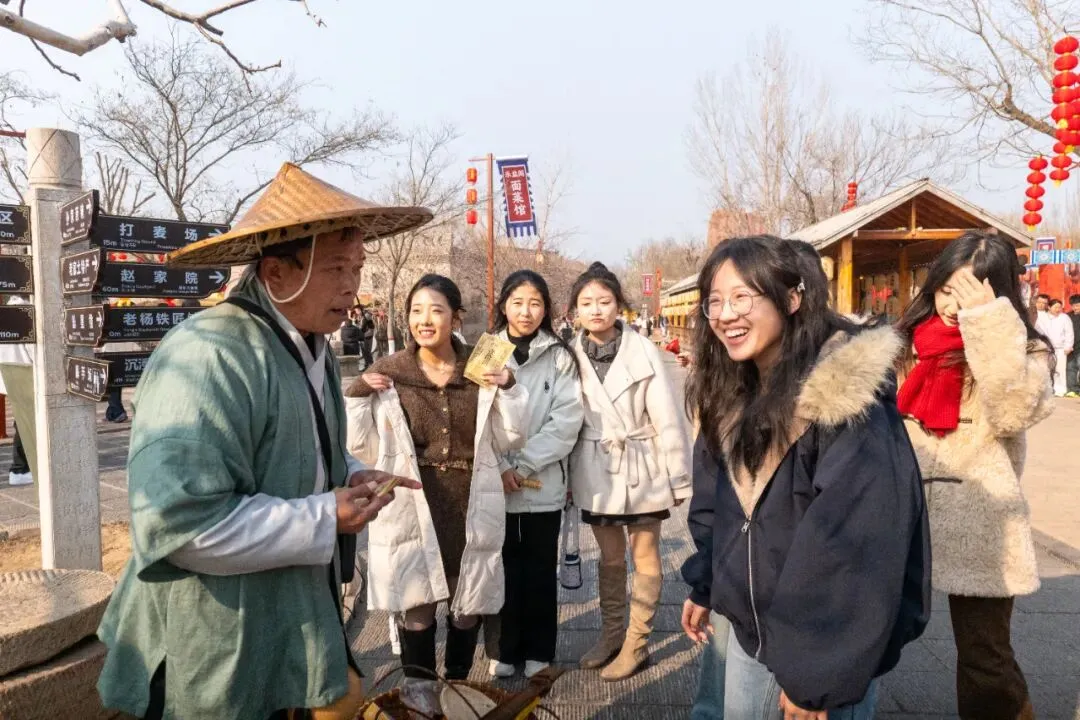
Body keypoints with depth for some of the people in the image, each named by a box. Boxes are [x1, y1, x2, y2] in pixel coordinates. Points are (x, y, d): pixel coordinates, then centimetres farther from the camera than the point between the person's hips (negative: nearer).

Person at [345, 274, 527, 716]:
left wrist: (509, 391, -8)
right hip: (413, 507, -1)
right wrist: (357, 397, -12)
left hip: (471, 506, 2)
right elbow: (363, 447, 1)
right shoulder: (387, 374, -3)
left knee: (469, 601, 14)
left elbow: (506, 441, 6)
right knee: (416, 602, 7)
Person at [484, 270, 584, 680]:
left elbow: (567, 421, -7)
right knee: (502, 570, 9)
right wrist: (501, 467, -12)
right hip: (494, 484, 1)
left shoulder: (560, 357, 0)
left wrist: (522, 465, -12)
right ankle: (502, 652, 25)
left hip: (543, 484, 0)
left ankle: (538, 654, 25)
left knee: (540, 572, 9)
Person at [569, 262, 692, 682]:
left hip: (640, 469, -3)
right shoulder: (571, 355, -4)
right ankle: (610, 635, 34)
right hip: (595, 471, 3)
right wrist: (566, 475, 5)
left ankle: (637, 644, 25)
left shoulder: (643, 352, -14)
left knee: (645, 558, 12)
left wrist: (679, 479, -8)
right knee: (609, 559, 18)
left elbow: (667, 420, -10)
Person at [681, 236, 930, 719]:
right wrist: (703, 586, 16)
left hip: (828, 647, -7)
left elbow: (857, 548, -25)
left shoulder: (847, 399, -23)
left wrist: (817, 673, -23)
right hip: (749, 629, 7)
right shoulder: (732, 396, 1)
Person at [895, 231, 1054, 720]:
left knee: (984, 660, 6)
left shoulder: (1023, 353, -4)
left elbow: (1013, 413, -25)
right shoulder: (910, 342, 7)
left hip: (978, 531, -4)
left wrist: (988, 322, -27)